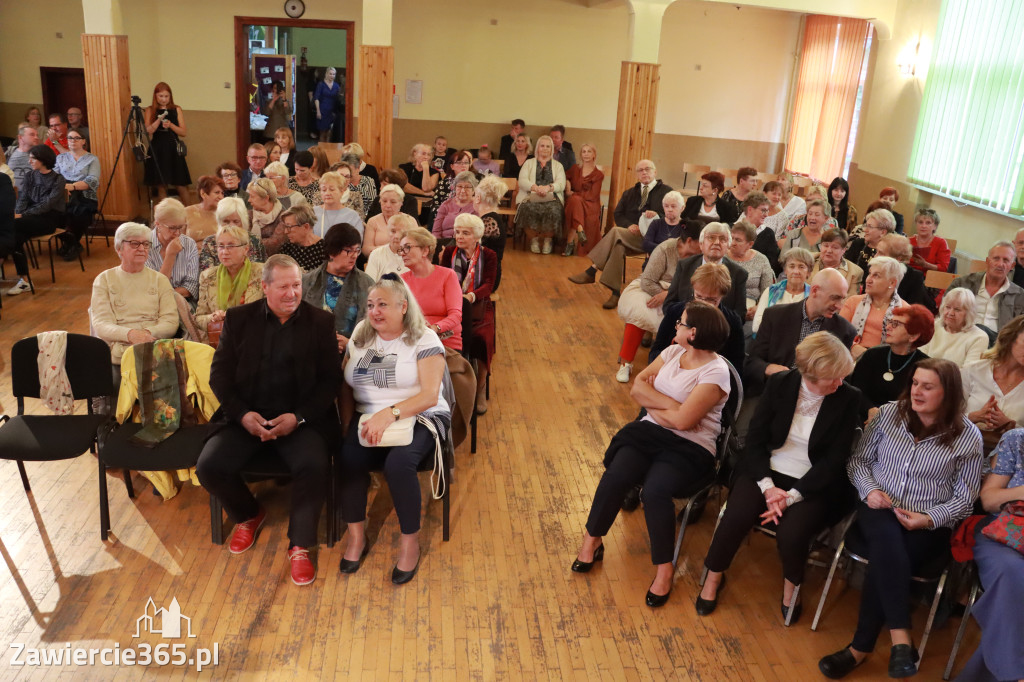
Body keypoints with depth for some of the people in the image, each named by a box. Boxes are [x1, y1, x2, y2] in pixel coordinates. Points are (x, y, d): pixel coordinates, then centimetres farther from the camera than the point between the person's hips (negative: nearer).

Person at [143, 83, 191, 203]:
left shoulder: (176, 110, 6)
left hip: (173, 150, 0)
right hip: (157, 151, 1)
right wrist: (159, 120, -18)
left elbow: (184, 132, 2)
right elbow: (148, 131, -4)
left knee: (181, 186, -4)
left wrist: (170, 125, -14)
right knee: (161, 186, 2)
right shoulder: (150, 110, 6)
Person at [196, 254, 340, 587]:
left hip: (300, 419, -2)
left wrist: (298, 417, -14)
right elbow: (219, 374, 4)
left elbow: (330, 380, -1)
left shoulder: (320, 322, 2)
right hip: (246, 417, 2)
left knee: (314, 466, -30)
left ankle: (300, 547, -8)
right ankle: (248, 515, 15)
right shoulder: (239, 318, 6)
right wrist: (242, 414, -12)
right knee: (209, 466, -18)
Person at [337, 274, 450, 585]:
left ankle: (410, 541, -11)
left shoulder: (424, 339, -4)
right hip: (368, 419, 4)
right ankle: (356, 536, -7)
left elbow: (430, 395, -14)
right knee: (347, 456, -28)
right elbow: (346, 385, 11)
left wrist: (391, 413, -27)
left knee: (398, 462, -34)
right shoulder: (361, 335, 12)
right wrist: (348, 424, -5)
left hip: (419, 418, -4)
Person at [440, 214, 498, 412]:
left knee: (481, 336, -30)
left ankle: (480, 390, -11)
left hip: (478, 305, -1)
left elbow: (488, 285, -6)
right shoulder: (449, 252, 13)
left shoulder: (488, 256, 8)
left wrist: (471, 296, -25)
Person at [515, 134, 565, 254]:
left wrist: (548, 187, -17)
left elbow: (561, 184, 5)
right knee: (529, 210, -35)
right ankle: (533, 239, -15)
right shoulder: (529, 163, 22)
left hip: (552, 198, 0)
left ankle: (548, 240, -13)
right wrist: (536, 188, -16)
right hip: (530, 197, 0)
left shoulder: (558, 165, 23)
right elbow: (522, 181, 4)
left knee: (553, 211, -35)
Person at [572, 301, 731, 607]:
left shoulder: (716, 371, -12)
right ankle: (592, 540, -1)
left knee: (655, 490, -31)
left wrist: (652, 401, -3)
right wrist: (671, 404, -10)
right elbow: (637, 388, 4)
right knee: (615, 476, -21)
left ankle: (664, 567, -10)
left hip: (690, 447, -5)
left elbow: (683, 420, -19)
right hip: (650, 432, 5)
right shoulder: (672, 352, 10)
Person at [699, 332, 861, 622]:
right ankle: (714, 576, 3)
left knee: (791, 533, -29)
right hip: (767, 470, 1)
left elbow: (835, 460, -9)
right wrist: (767, 486, -17)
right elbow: (754, 439, -3)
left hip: (813, 484, -1)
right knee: (737, 516, -26)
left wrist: (793, 496, -18)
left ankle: (792, 584, 7)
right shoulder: (779, 383, -4)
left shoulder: (849, 398, -8)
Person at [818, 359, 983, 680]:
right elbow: (858, 459, 11)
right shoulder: (889, 413, 3)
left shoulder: (967, 436, -2)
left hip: (929, 527, -1)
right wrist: (869, 489, -9)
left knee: (883, 560, -31)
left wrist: (929, 518, -16)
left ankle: (861, 648, -19)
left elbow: (965, 497, 1)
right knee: (887, 539, -35)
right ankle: (900, 641, -35)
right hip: (879, 512, 2)